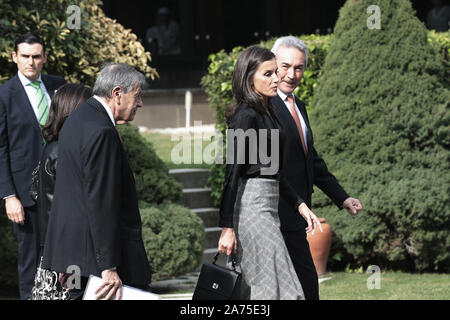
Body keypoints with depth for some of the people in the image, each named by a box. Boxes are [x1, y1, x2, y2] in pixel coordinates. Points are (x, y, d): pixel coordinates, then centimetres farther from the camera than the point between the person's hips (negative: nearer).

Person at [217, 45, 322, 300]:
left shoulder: (267, 114, 16)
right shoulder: (246, 116, -13)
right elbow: (233, 174, -16)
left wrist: (300, 205, 19)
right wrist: (227, 228, -19)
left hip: (268, 207, 10)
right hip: (252, 206, -10)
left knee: (255, 292, 9)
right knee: (280, 290, -9)